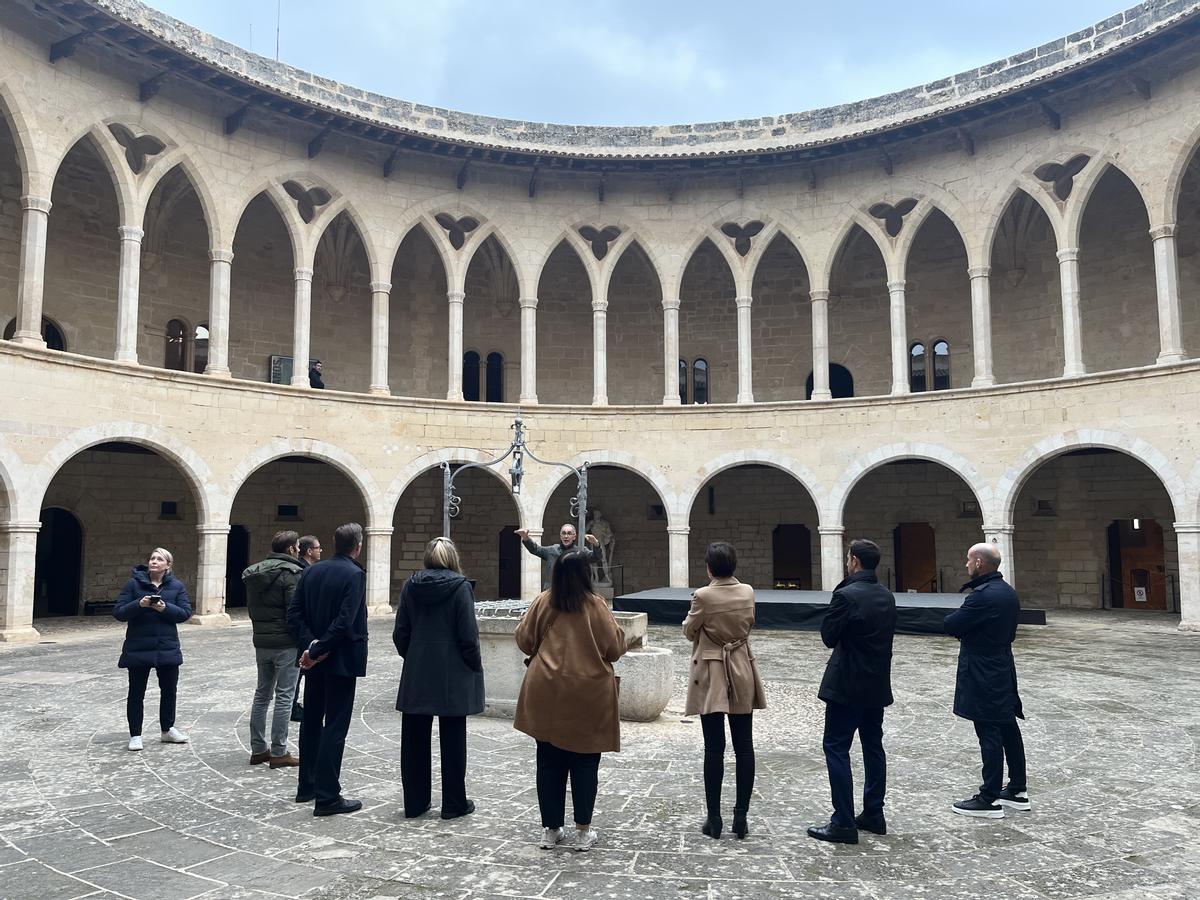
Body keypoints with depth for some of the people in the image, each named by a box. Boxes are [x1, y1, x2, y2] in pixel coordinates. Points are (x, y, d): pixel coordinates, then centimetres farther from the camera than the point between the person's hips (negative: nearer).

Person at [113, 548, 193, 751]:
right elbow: (118, 612, -7)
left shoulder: (177, 586, 2)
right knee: (136, 693, 7)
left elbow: (185, 612, -5)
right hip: (138, 648, -2)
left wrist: (165, 608, -21)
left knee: (169, 690, 14)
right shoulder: (134, 583, -3)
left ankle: (167, 729, 32)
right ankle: (135, 735, 19)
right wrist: (138, 604, -24)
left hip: (167, 648, 2)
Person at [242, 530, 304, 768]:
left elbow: (251, 607, 16)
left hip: (261, 641, 8)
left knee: (262, 694, 15)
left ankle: (258, 749, 21)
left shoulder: (254, 573, 12)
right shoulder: (291, 572, -14)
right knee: (284, 696, -1)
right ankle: (278, 753, 3)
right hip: (286, 643, -8)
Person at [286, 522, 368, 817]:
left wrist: (311, 643, -6)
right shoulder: (354, 575, -15)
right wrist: (318, 649, -15)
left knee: (312, 721, 18)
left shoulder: (311, 572, 6)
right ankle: (327, 797, 2)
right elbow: (345, 621, -23)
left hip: (315, 660, 7)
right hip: (342, 660, -7)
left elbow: (294, 613, 1)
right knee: (335, 727, -1)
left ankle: (306, 787, 28)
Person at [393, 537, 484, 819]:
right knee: (452, 740, 7)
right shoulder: (460, 587, -11)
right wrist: (475, 667, 0)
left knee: (414, 739, 12)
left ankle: (415, 803, 20)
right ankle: (454, 804, 15)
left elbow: (400, 633, 3)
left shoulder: (410, 586, 1)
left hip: (416, 676, 3)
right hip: (453, 677, -3)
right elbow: (468, 635, -12)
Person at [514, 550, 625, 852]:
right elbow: (616, 647, -6)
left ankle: (550, 829, 19)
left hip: (546, 695, 2)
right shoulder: (596, 605, -10)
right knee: (584, 763, 9)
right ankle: (583, 832, 14)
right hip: (587, 697, -2)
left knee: (549, 762, 12)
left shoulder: (543, 602, -4)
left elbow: (523, 640, 4)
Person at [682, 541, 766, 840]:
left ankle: (714, 818, 8)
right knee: (744, 747, 9)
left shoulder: (703, 596, -16)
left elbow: (689, 632, -3)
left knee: (714, 748, 2)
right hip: (742, 675, 3)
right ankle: (741, 817, 13)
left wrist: (692, 618, 16)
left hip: (711, 675, -3)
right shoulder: (748, 592, -3)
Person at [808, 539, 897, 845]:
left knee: (836, 748, -2)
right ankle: (873, 815, 25)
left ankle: (844, 823, -1)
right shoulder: (887, 596, 6)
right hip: (877, 684, 8)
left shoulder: (846, 595, -19)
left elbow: (828, 637, -12)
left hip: (848, 686, -8)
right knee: (873, 746, 16)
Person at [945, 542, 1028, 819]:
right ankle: (1017, 791, 25)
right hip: (1003, 669, 10)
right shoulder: (1008, 592, 10)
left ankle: (989, 799, 3)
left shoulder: (982, 596, -22)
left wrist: (956, 618, 2)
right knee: (1008, 730, 15)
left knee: (989, 734, -4)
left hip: (983, 676, -10)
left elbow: (951, 625, -20)